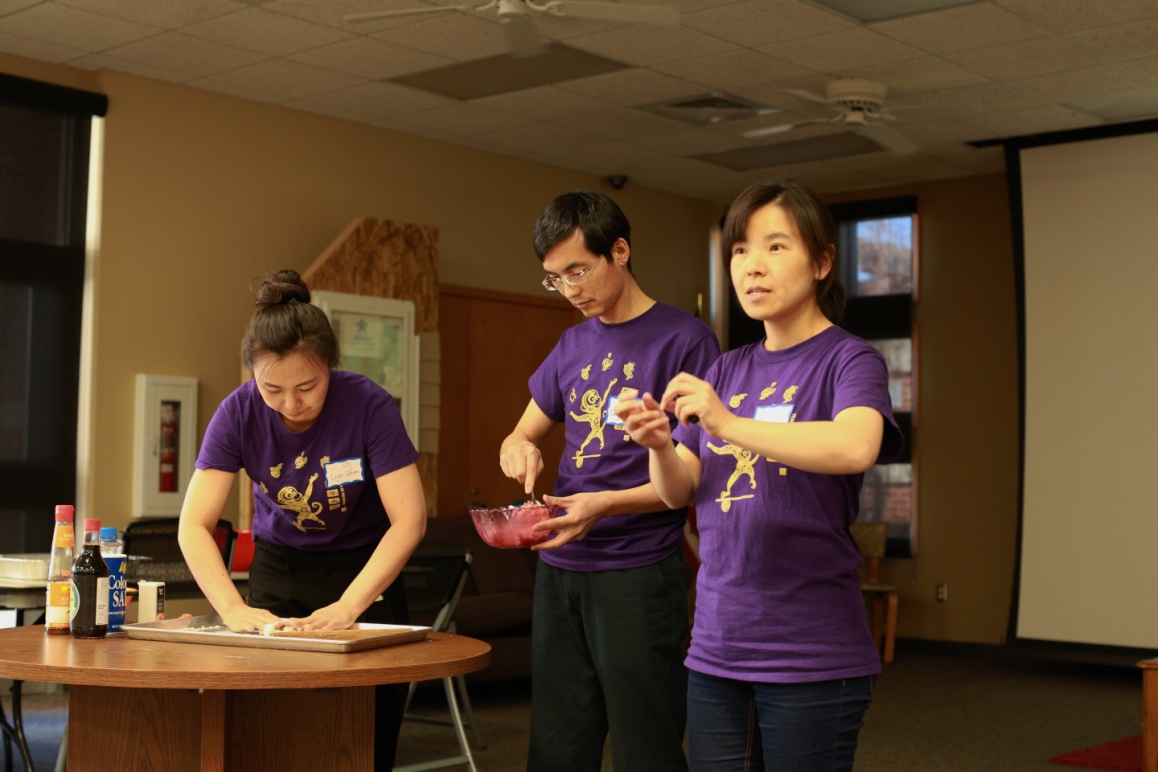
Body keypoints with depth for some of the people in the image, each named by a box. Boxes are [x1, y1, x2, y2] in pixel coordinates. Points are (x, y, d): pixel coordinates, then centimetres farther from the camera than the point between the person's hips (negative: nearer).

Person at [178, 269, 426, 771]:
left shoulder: (368, 404, -24)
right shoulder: (238, 413, -18)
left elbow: (409, 520, -26)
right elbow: (194, 526, -20)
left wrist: (348, 607, -35)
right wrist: (233, 610, -34)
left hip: (364, 569, -2)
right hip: (279, 566, 2)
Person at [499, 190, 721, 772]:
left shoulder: (685, 339, -6)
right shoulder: (573, 345, 14)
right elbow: (523, 435, 22)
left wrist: (605, 505, -20)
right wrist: (520, 448, -2)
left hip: (638, 572, -6)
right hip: (559, 570, 6)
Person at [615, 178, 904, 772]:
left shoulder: (849, 360, -5)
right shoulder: (727, 371, 12)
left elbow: (856, 447, -26)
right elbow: (680, 492, 8)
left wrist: (730, 425, -33)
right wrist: (658, 445, -13)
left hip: (810, 656, -5)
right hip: (716, 649, 5)